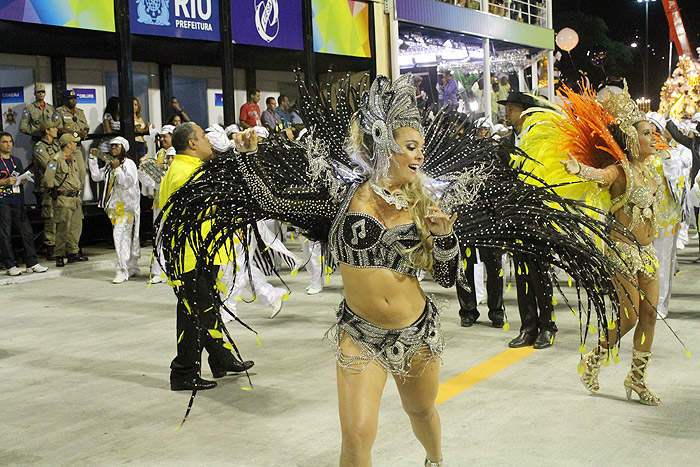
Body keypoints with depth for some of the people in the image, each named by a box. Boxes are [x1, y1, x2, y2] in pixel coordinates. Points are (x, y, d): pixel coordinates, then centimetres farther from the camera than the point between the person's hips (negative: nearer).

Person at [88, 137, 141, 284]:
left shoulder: (129, 164, -6)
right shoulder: (109, 165, 18)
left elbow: (126, 183, -15)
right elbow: (96, 176, 16)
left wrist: (117, 169, -22)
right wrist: (92, 159, 11)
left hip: (126, 206, -8)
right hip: (114, 207, 8)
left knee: (120, 235, -17)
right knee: (127, 238, 13)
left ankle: (122, 271, -17)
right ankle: (133, 268, 21)